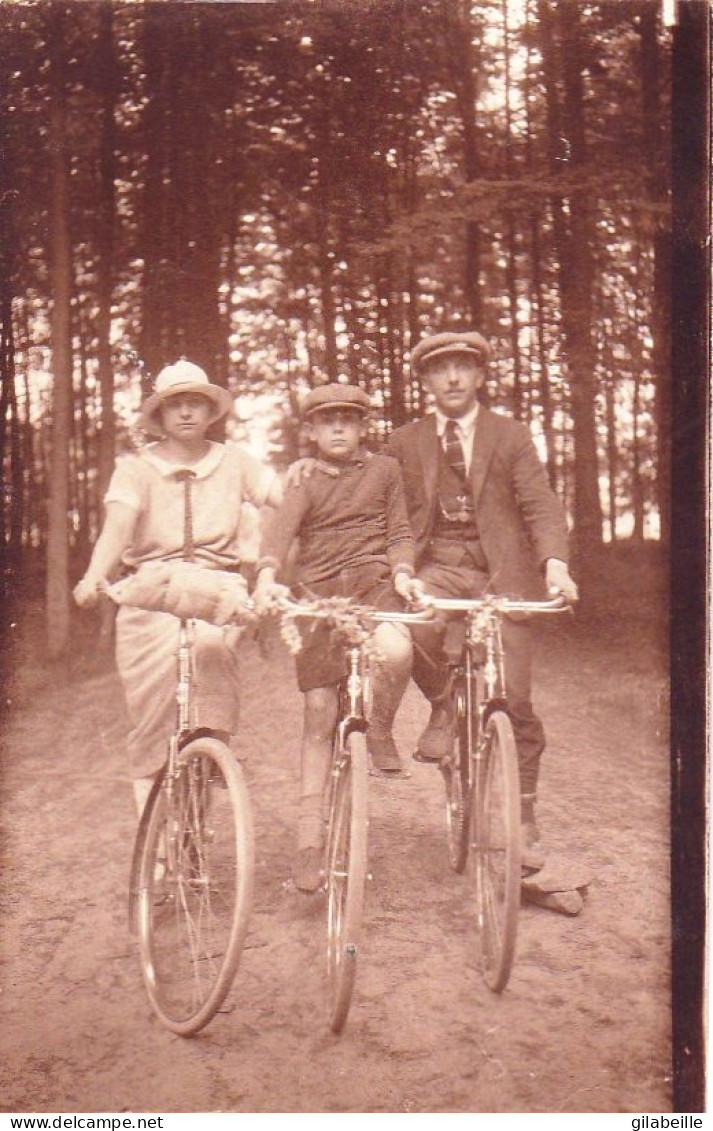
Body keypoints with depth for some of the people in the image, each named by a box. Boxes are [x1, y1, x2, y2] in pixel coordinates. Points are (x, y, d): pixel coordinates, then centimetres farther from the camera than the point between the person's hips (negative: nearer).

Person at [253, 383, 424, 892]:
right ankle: (311, 833, 6)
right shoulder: (304, 483, 10)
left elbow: (400, 530, 10)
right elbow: (281, 529, -8)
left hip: (373, 587, 0)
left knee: (396, 650, -35)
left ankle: (380, 732, -4)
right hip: (318, 595, 1)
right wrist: (267, 574, -28)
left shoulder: (384, 470, 12)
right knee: (319, 711, -2)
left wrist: (402, 571, -11)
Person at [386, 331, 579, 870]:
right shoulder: (405, 442, 11)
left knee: (514, 699, -4)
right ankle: (443, 709, -1)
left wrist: (555, 562, -20)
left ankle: (523, 819, 12)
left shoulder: (511, 436, 8)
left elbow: (540, 506, -2)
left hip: (501, 569, -1)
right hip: (437, 566, 1)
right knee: (417, 627, -34)